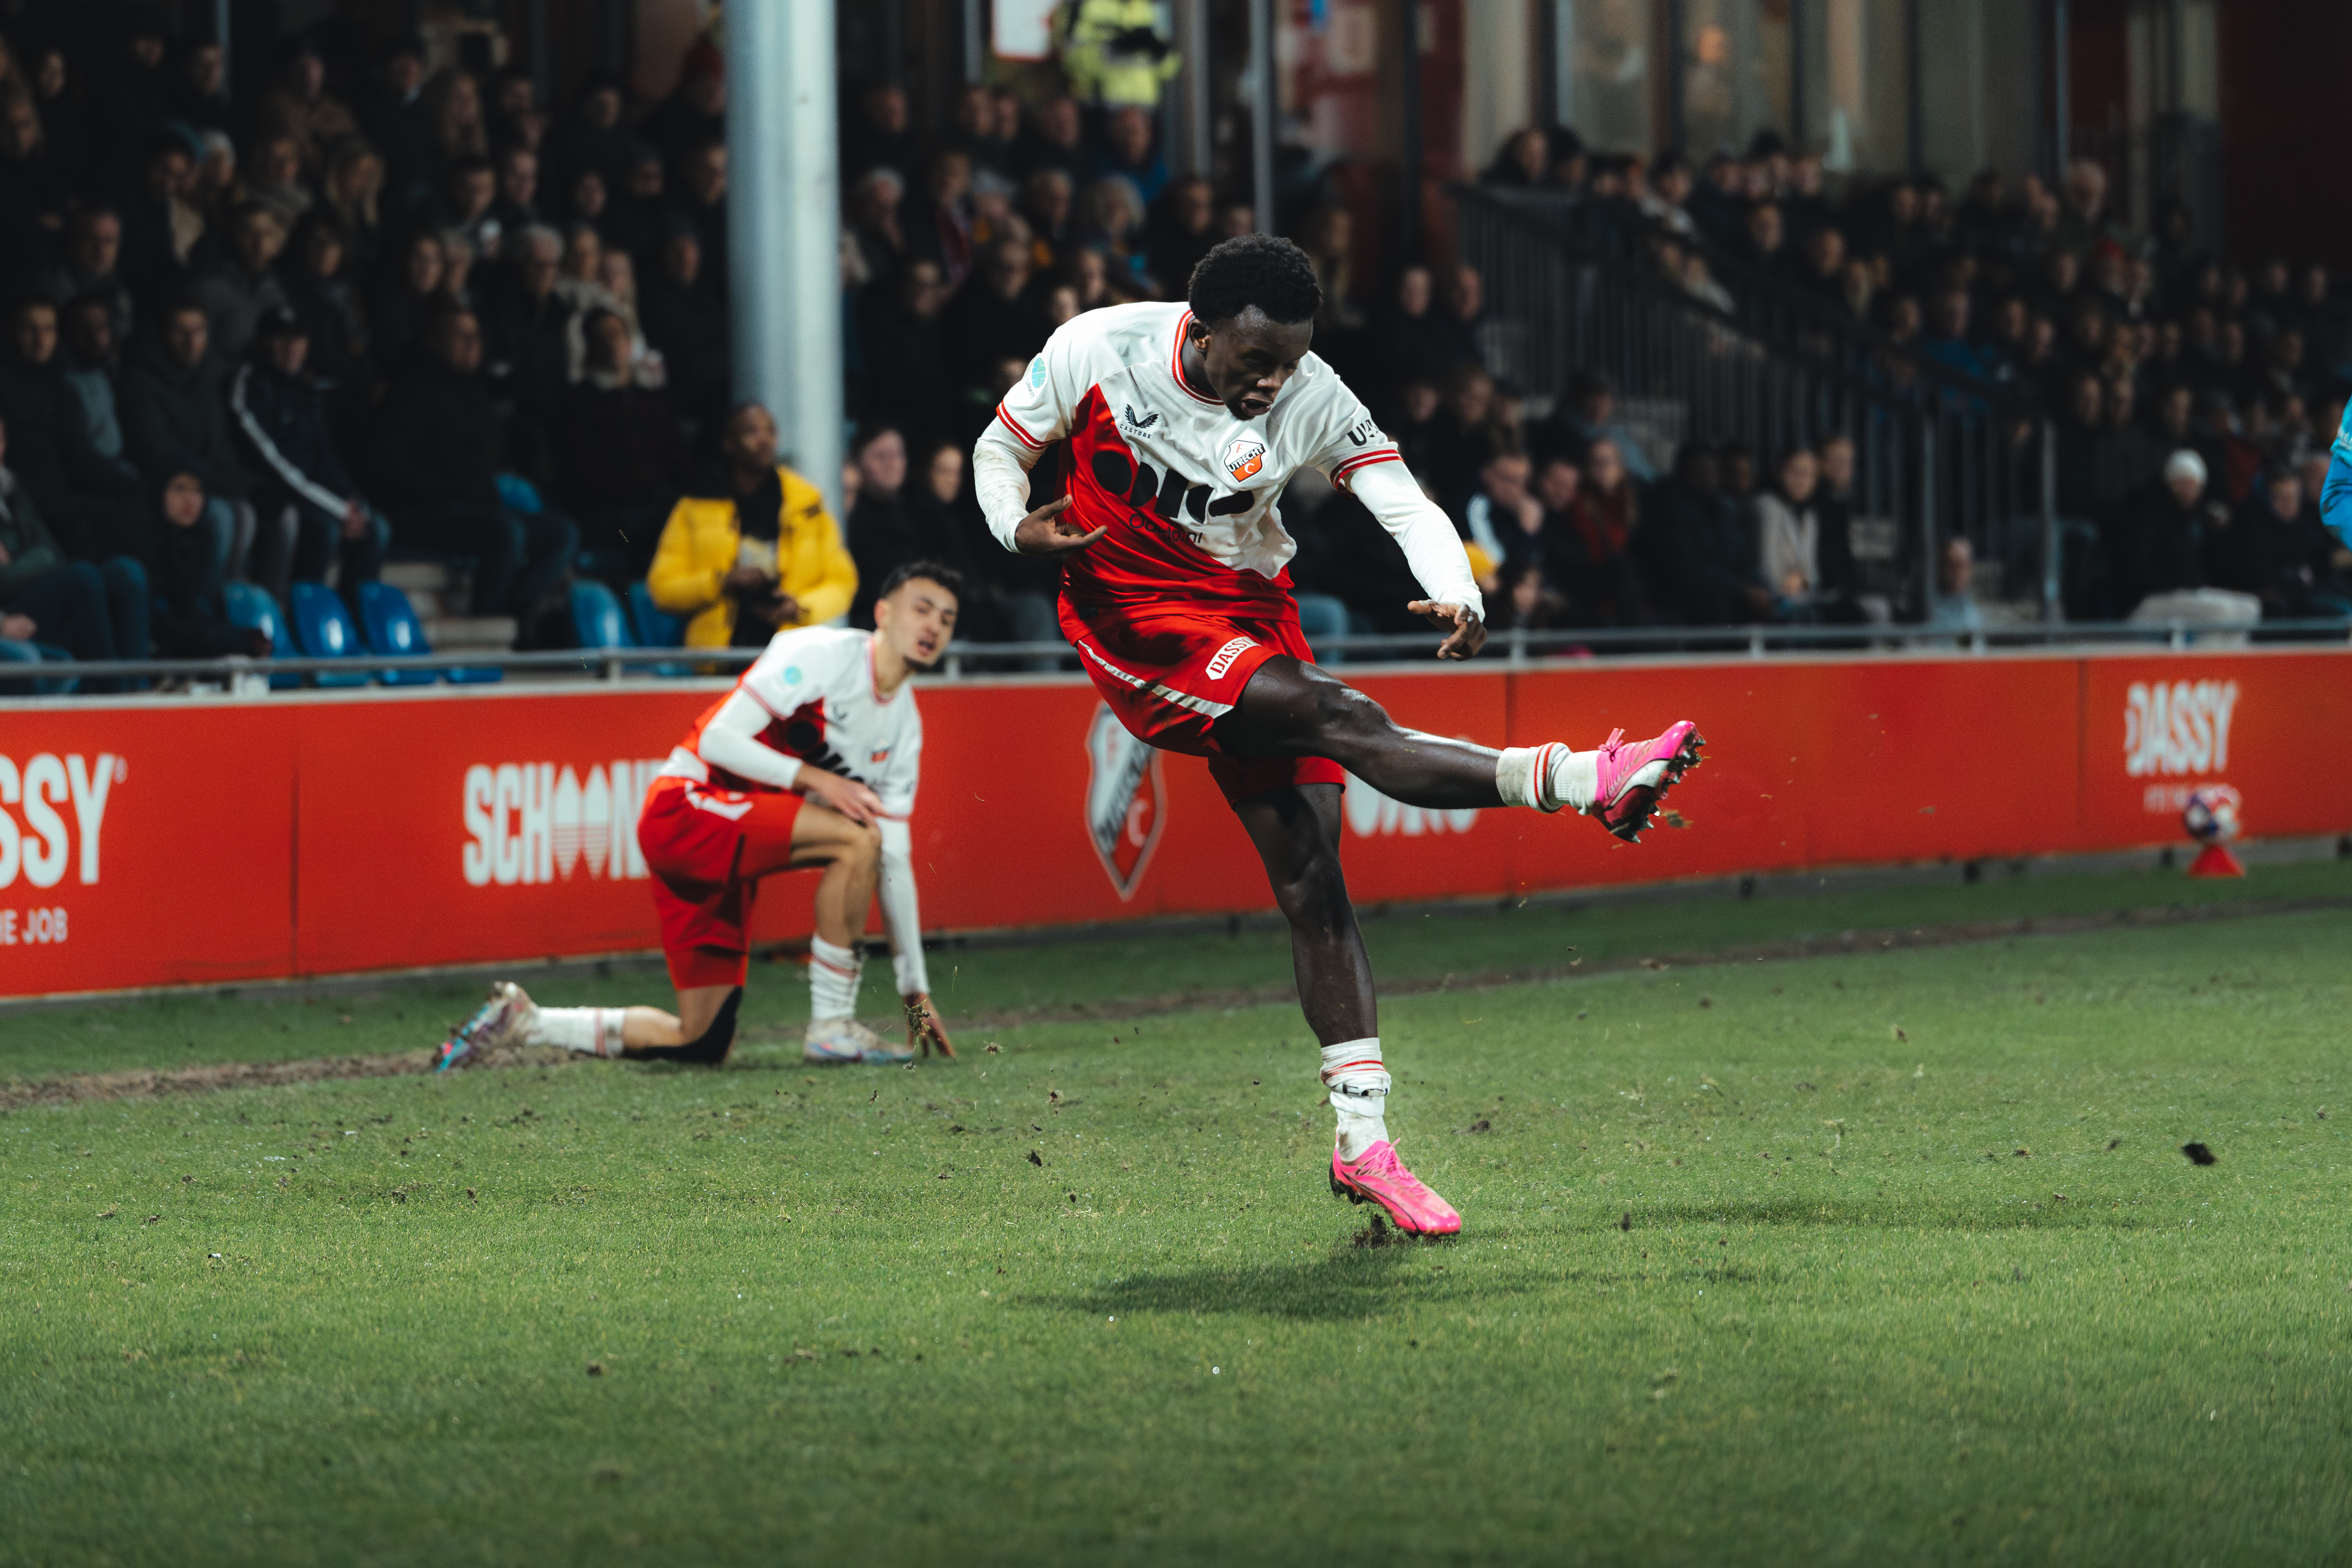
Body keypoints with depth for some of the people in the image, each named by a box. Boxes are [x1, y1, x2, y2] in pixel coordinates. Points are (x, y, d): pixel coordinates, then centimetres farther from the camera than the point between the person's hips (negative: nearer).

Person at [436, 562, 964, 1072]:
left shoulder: (904, 723, 11)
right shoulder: (822, 655, -13)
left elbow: (894, 862, 15)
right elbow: (717, 739, -19)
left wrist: (916, 989, 13)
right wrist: (813, 777, -26)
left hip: (728, 854, 9)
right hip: (687, 806, -9)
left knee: (702, 1045, 3)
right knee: (857, 837, -27)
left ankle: (523, 1021, 16)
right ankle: (831, 1025, -19)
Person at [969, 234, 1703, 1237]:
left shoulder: (1312, 402, -8)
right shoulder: (1099, 350, -12)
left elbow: (1407, 505, -10)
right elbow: (1001, 446, 3)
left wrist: (1458, 599, -31)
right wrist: (1017, 529, -19)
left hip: (1247, 615, 4)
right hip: (1133, 625, -4)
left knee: (1312, 877, -4)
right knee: (1347, 723, -27)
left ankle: (1362, 1141, -3)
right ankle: (1586, 781, -35)